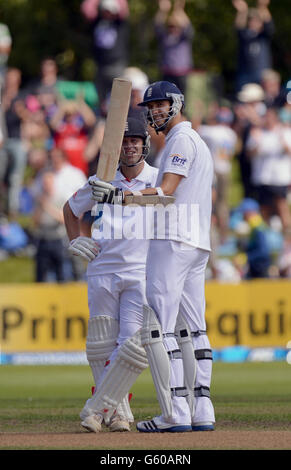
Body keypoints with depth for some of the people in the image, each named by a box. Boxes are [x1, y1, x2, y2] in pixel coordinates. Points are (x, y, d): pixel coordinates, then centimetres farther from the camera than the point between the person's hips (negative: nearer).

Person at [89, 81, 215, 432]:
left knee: (156, 326, -12)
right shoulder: (199, 143, 25)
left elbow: (166, 191, -19)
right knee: (190, 328, 9)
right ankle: (201, 412, 6)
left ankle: (176, 413, -18)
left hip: (173, 240, -11)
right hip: (198, 243, 11)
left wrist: (117, 196, -26)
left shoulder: (181, 138, -7)